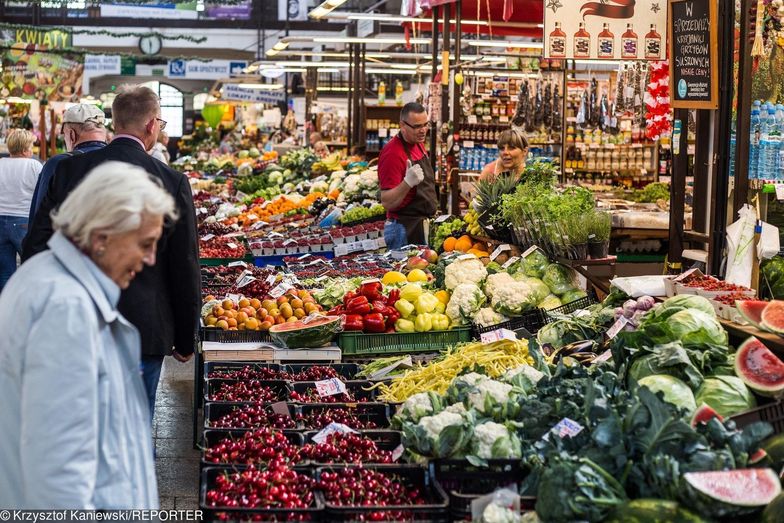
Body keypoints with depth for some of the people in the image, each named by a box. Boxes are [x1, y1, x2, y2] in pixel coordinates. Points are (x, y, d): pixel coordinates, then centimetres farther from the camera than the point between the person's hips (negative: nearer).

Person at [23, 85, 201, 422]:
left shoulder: (69, 170, -2)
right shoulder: (172, 182, -10)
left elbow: (35, 245, 1)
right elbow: (185, 268, -6)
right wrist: (185, 341, 5)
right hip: (142, 331, -3)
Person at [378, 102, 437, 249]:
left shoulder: (418, 144, 7)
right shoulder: (393, 153, -21)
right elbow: (387, 202, -24)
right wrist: (408, 182, -37)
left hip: (424, 224, 9)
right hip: (404, 230, -8)